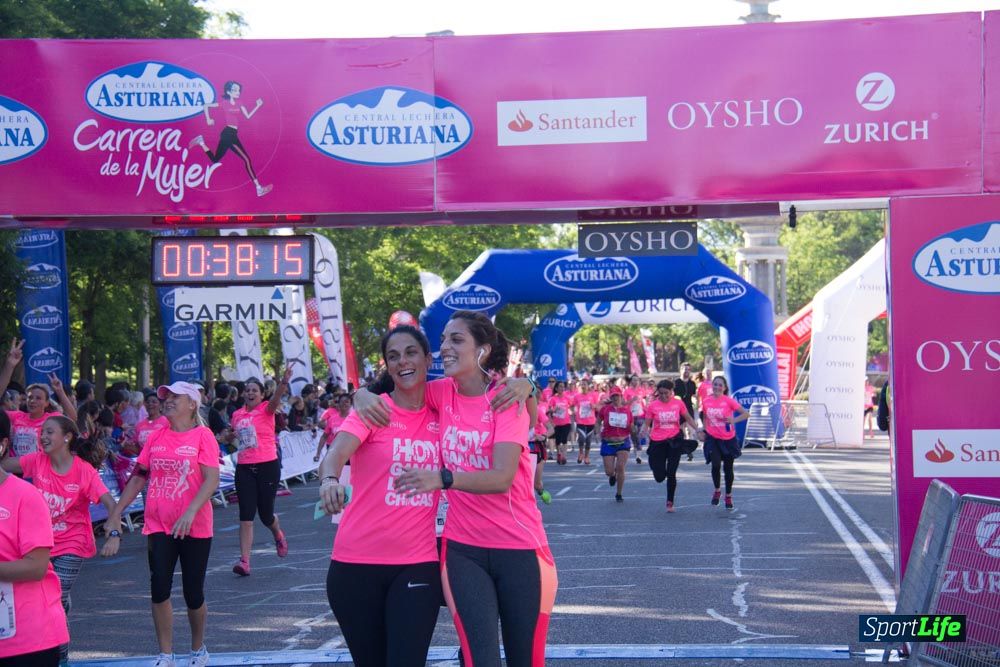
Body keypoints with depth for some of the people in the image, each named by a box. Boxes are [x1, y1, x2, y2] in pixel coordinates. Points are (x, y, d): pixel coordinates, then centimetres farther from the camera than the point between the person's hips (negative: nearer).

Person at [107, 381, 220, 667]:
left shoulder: (202, 436, -7)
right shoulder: (156, 437, 7)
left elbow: (211, 480, -15)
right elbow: (139, 477, 13)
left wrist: (190, 512, -27)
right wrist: (116, 513, 7)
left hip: (194, 527, -3)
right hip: (159, 526, 4)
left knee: (193, 593, 5)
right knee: (159, 589, -5)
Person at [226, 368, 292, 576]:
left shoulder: (266, 409, -4)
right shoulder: (237, 415, 9)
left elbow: (276, 398, -28)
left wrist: (284, 381, -45)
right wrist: (232, 437, 11)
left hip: (267, 466, -3)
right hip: (244, 468, 3)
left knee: (266, 514, 5)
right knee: (246, 516, -5)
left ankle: (279, 536, 41)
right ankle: (244, 561, -8)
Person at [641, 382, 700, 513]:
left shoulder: (678, 403, -1)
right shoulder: (652, 405, -4)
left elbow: (688, 419, 9)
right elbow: (647, 424, -1)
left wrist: (698, 430, -2)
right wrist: (644, 432, -23)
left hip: (674, 440, 0)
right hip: (658, 442, 0)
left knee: (671, 474, -3)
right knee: (659, 477, 0)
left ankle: (670, 502, 12)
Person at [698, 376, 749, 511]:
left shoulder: (728, 401, -11)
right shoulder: (706, 402, 0)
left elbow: (746, 414, -11)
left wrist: (734, 420, -26)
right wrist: (703, 430, 2)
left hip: (728, 439, -1)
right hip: (712, 438, 1)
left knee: (728, 468, 9)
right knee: (716, 464, -19)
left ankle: (728, 496, 30)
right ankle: (717, 490, 6)